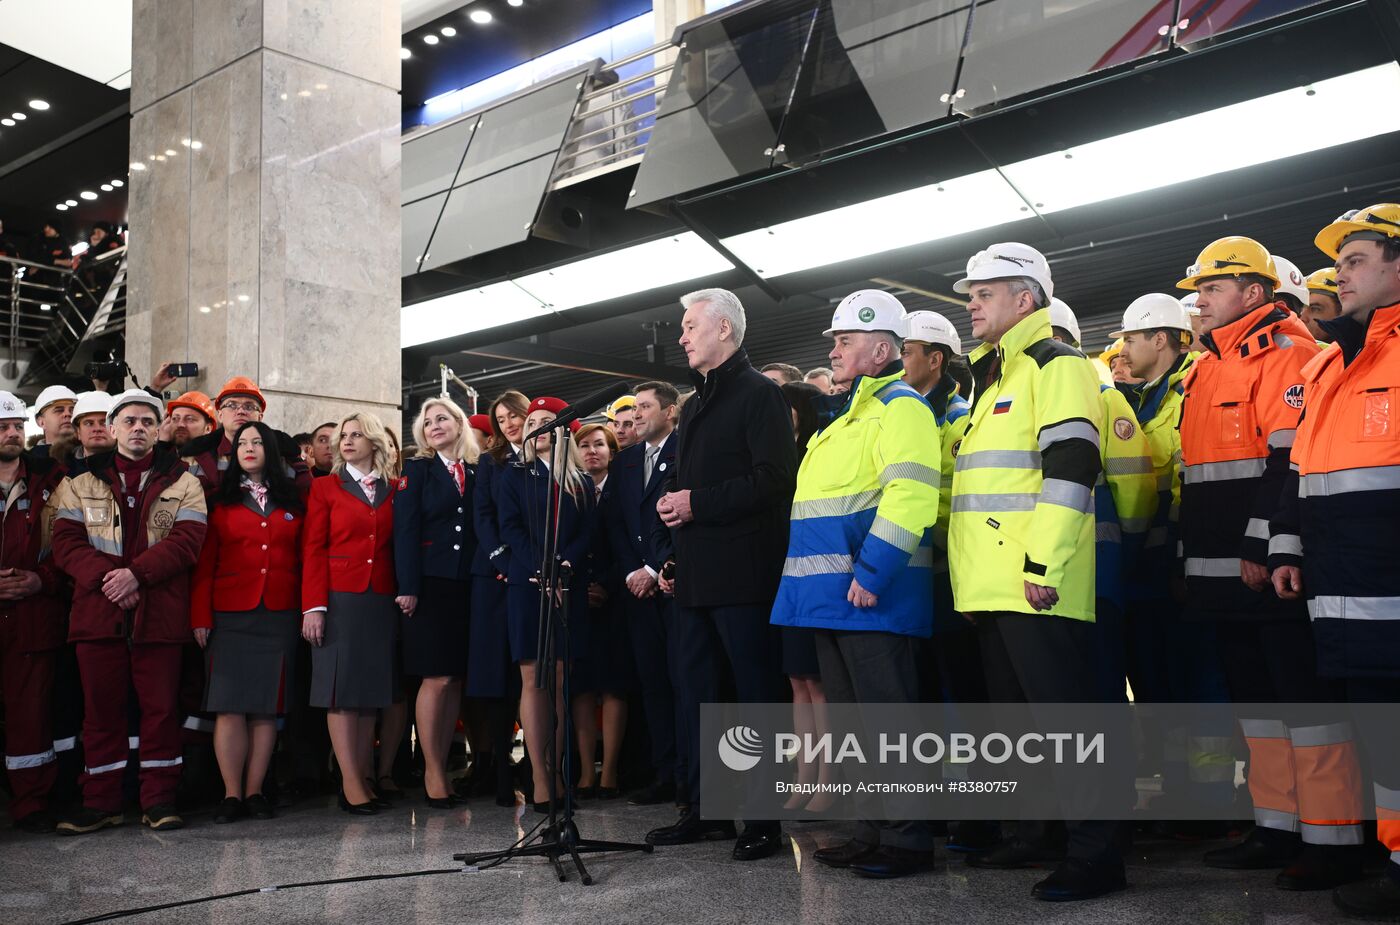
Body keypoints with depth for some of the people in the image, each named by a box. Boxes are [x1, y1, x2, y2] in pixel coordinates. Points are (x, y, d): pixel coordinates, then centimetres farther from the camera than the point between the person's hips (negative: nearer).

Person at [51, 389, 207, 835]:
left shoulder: (183, 483, 7)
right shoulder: (79, 484, 12)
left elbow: (186, 542, -5)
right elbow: (66, 543, 2)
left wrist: (136, 573, -18)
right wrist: (105, 577, -15)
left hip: (160, 613, -1)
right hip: (97, 611, 1)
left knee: (160, 707, 2)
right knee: (101, 709, 6)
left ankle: (158, 799, 11)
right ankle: (100, 802, 15)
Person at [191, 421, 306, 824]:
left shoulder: (294, 502, 13)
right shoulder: (220, 501, 9)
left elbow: (306, 559, 9)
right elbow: (204, 563, 4)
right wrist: (200, 616, -5)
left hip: (280, 617, 1)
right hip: (229, 616, -1)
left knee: (267, 705, 2)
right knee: (229, 704, -6)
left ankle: (255, 792, 8)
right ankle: (232, 794, 0)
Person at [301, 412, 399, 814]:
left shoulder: (393, 492, 13)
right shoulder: (325, 488, 7)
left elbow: (398, 548, 12)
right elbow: (313, 549, 1)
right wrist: (313, 605, -9)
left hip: (382, 601, 3)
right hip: (339, 599, -2)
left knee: (372, 688, 5)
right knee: (341, 689, -4)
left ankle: (364, 776, 11)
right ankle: (351, 784, -3)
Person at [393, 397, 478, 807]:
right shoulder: (417, 471, 5)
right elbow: (405, 531, -4)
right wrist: (408, 587, -13)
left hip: (467, 587, 3)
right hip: (430, 585, -3)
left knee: (455, 680, 5)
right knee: (437, 678, -5)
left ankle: (443, 765, 14)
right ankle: (433, 772, 3)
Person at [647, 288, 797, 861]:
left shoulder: (759, 395, -5)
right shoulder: (694, 406, 21)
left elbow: (773, 480, -17)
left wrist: (697, 504, -15)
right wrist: (668, 556, 14)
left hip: (742, 574, -9)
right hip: (694, 577, 9)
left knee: (755, 691, -2)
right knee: (696, 692, 11)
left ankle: (763, 819, 5)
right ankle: (704, 809, 20)